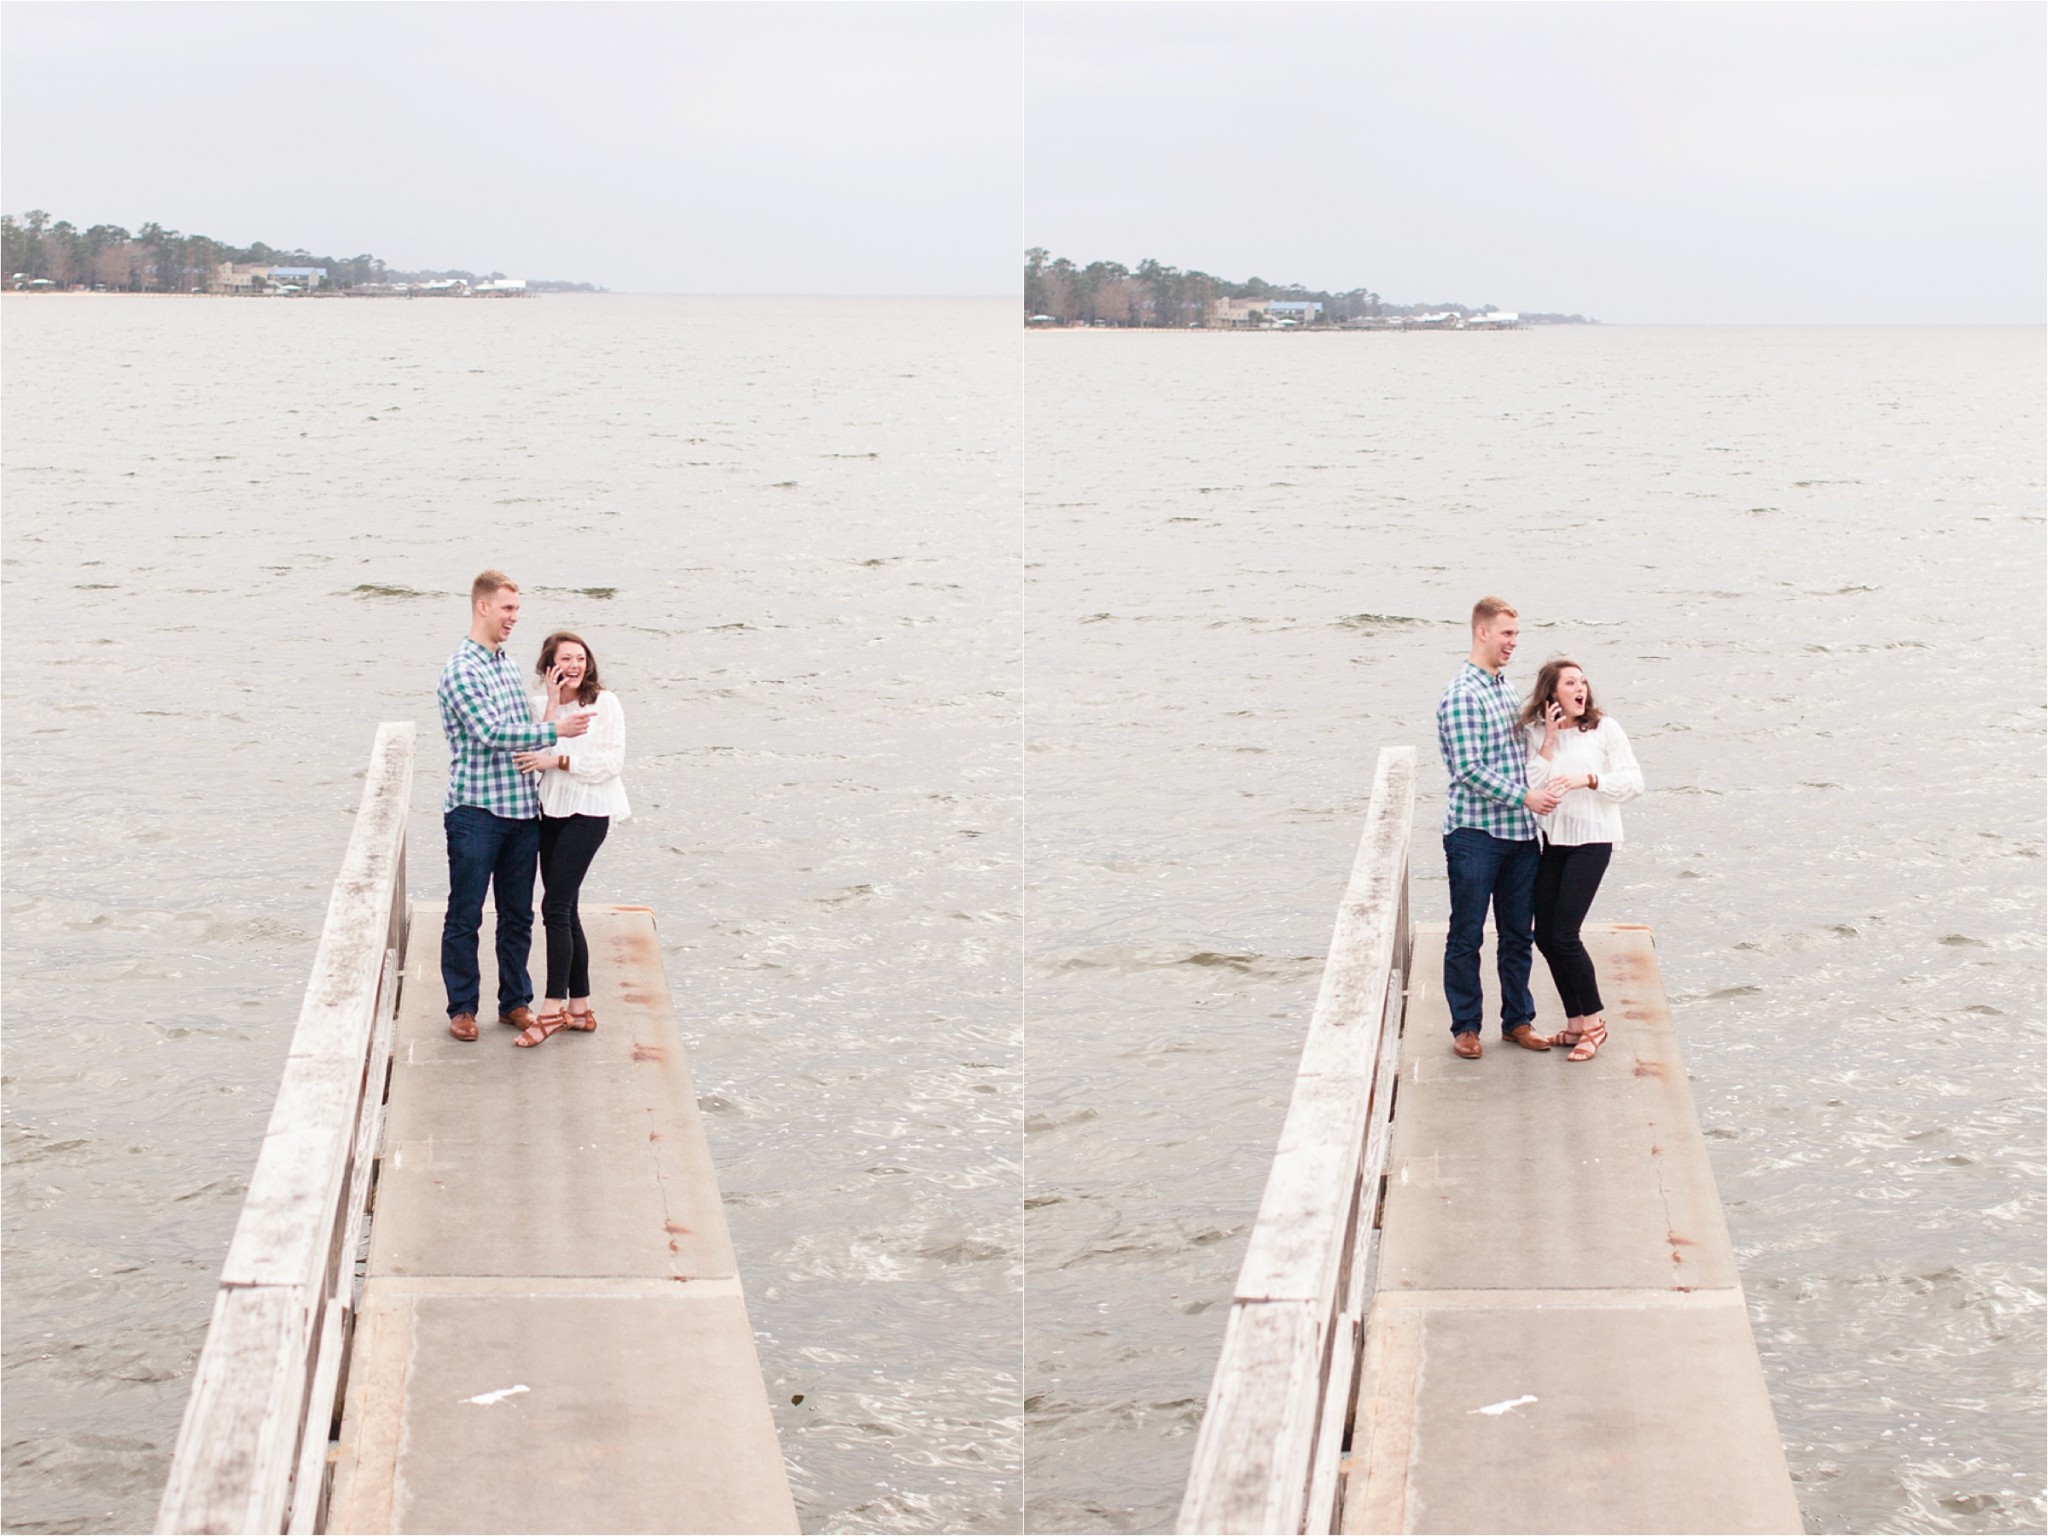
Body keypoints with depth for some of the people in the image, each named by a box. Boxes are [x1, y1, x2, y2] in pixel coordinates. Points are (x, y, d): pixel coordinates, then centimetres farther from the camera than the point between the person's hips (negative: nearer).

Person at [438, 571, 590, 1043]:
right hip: (476, 810, -7)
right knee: (465, 915, 2)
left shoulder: (508, 665, 14)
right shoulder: (461, 671, -12)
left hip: (521, 809, 7)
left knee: (518, 914, 13)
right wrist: (554, 731, -19)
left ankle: (515, 1002, 22)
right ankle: (462, 1007, 11)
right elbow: (491, 732, -21)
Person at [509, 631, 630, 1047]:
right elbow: (538, 753, -6)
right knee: (565, 910, 9)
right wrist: (552, 707, -13)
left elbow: (611, 761, -13)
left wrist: (558, 760, -18)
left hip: (587, 813, -6)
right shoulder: (540, 705, 8)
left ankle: (553, 1007, -8)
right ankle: (580, 1006, 17)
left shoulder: (604, 702, -6)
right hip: (551, 811, 6)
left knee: (555, 906, -12)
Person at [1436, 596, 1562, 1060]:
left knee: (1518, 932, 13)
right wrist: (1523, 796, -18)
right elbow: (1470, 769, -19)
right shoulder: (1462, 696, -14)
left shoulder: (1504, 688, 13)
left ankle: (1518, 1019, 23)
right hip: (1475, 834, -8)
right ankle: (1466, 1026, 12)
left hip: (1519, 831, 8)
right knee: (1467, 936, 3)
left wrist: (1534, 792, 14)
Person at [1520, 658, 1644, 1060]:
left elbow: (1633, 781, -6)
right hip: (1552, 841, 5)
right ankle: (1576, 1023, 17)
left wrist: (1588, 779, -18)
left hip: (1592, 839, -5)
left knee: (1564, 933, -12)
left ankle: (1593, 1023, 1)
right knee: (1545, 934, 4)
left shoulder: (1604, 729, -4)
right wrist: (1549, 741, -11)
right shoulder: (1535, 733, 5)